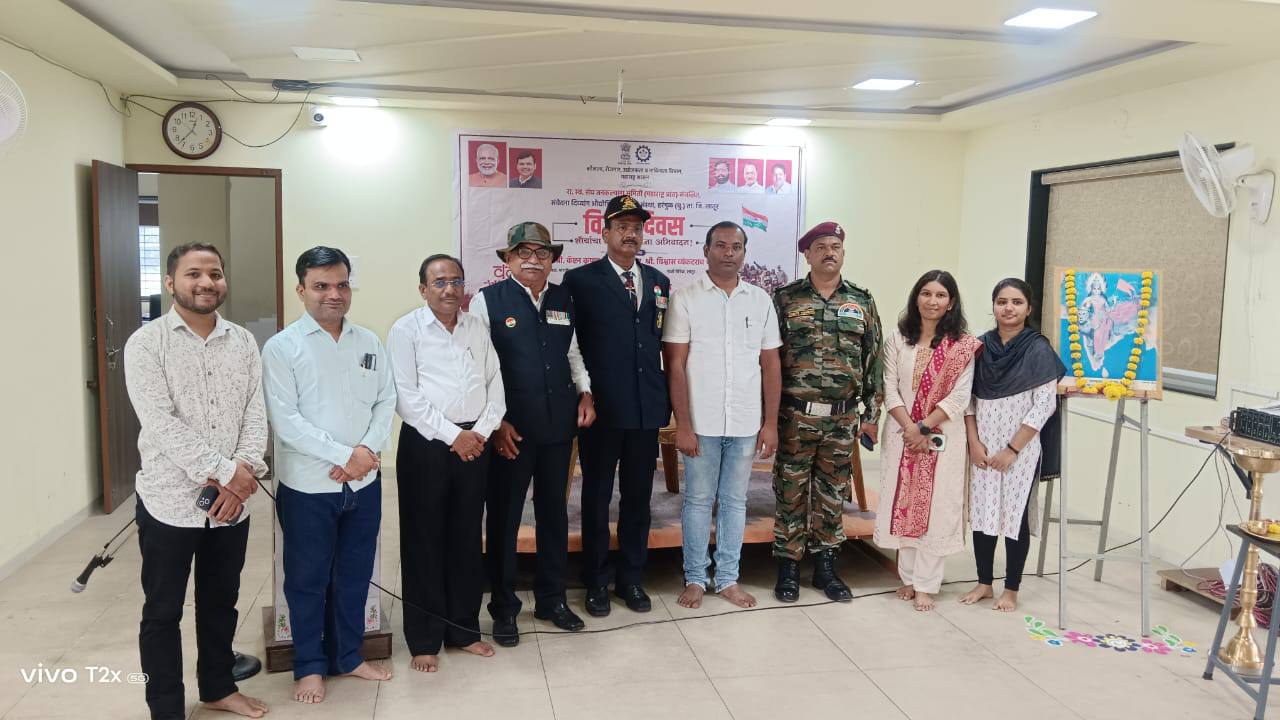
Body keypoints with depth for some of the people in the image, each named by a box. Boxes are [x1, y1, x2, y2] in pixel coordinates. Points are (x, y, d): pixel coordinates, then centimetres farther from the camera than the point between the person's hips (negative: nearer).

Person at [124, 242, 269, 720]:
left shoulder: (243, 342, 5)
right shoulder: (146, 343, -7)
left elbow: (256, 415, 1)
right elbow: (160, 424, -17)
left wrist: (244, 473, -14)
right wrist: (224, 471, -20)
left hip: (232, 501, 4)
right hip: (170, 500, -4)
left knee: (221, 602, 18)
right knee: (162, 611, 9)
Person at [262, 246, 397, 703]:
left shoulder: (369, 343, 6)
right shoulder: (282, 347, -8)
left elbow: (386, 402, 6)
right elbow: (285, 420, -14)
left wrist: (368, 450, -11)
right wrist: (345, 454, -18)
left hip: (364, 482, 4)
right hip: (308, 486, -4)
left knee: (354, 574, 15)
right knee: (308, 579, 10)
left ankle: (348, 655, 33)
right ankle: (310, 666, 27)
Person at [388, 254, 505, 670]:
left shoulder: (477, 328, 11)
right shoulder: (406, 331, -3)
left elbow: (495, 384, 9)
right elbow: (407, 397, -11)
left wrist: (481, 432, -6)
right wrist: (452, 435, -14)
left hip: (474, 444, 4)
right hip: (425, 444, -4)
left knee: (467, 539, 12)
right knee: (424, 541, 4)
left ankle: (464, 629, 26)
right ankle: (424, 640, 16)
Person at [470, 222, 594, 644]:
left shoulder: (564, 300, 8)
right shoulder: (488, 301, -6)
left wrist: (584, 392, 3)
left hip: (558, 424, 5)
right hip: (509, 429, -4)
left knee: (554, 512, 15)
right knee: (503, 517, 7)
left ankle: (552, 599, 32)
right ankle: (503, 608, 24)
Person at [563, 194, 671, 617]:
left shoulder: (658, 282, 12)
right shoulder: (581, 280, -3)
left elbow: (662, 341, 14)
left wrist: (666, 399, 9)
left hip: (647, 407, 4)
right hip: (601, 406, -4)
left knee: (638, 496, 13)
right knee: (597, 497, 9)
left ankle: (632, 578, 28)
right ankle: (597, 582, 23)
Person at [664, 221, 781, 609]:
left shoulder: (760, 300, 6)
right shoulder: (685, 299, -3)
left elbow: (770, 365, 7)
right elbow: (676, 365, -6)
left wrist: (770, 423, 3)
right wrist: (683, 425, -10)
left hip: (746, 423, 3)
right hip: (701, 423, -2)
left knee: (735, 501, 12)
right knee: (698, 500, 8)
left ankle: (728, 578, 25)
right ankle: (695, 578, 22)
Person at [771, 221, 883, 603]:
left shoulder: (862, 302, 7)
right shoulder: (785, 298, 1)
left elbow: (873, 359, 8)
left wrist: (872, 412, 4)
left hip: (843, 418, 2)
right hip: (795, 415, -2)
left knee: (833, 493, 11)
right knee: (791, 491, 4)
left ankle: (825, 566, 24)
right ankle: (788, 567, 17)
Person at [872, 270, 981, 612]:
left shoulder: (963, 344, -3)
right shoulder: (898, 339, 4)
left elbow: (960, 397, -7)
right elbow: (890, 390, -1)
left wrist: (925, 427, -14)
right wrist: (911, 429, -12)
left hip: (943, 437, -2)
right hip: (902, 434, 2)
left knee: (936, 508, 1)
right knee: (903, 505, 7)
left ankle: (926, 585, 9)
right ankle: (908, 577, 21)